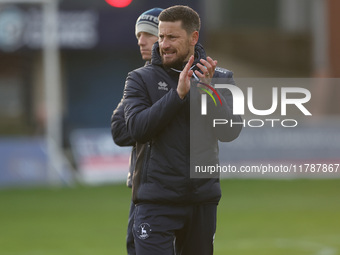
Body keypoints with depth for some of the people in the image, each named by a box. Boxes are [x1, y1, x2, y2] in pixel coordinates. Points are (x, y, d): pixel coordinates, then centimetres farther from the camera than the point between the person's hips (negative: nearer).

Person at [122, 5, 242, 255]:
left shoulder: (220, 78, 7)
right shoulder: (141, 79, 2)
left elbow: (230, 131, -5)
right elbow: (137, 129, -13)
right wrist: (178, 94, -19)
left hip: (204, 199, 3)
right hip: (156, 200, -3)